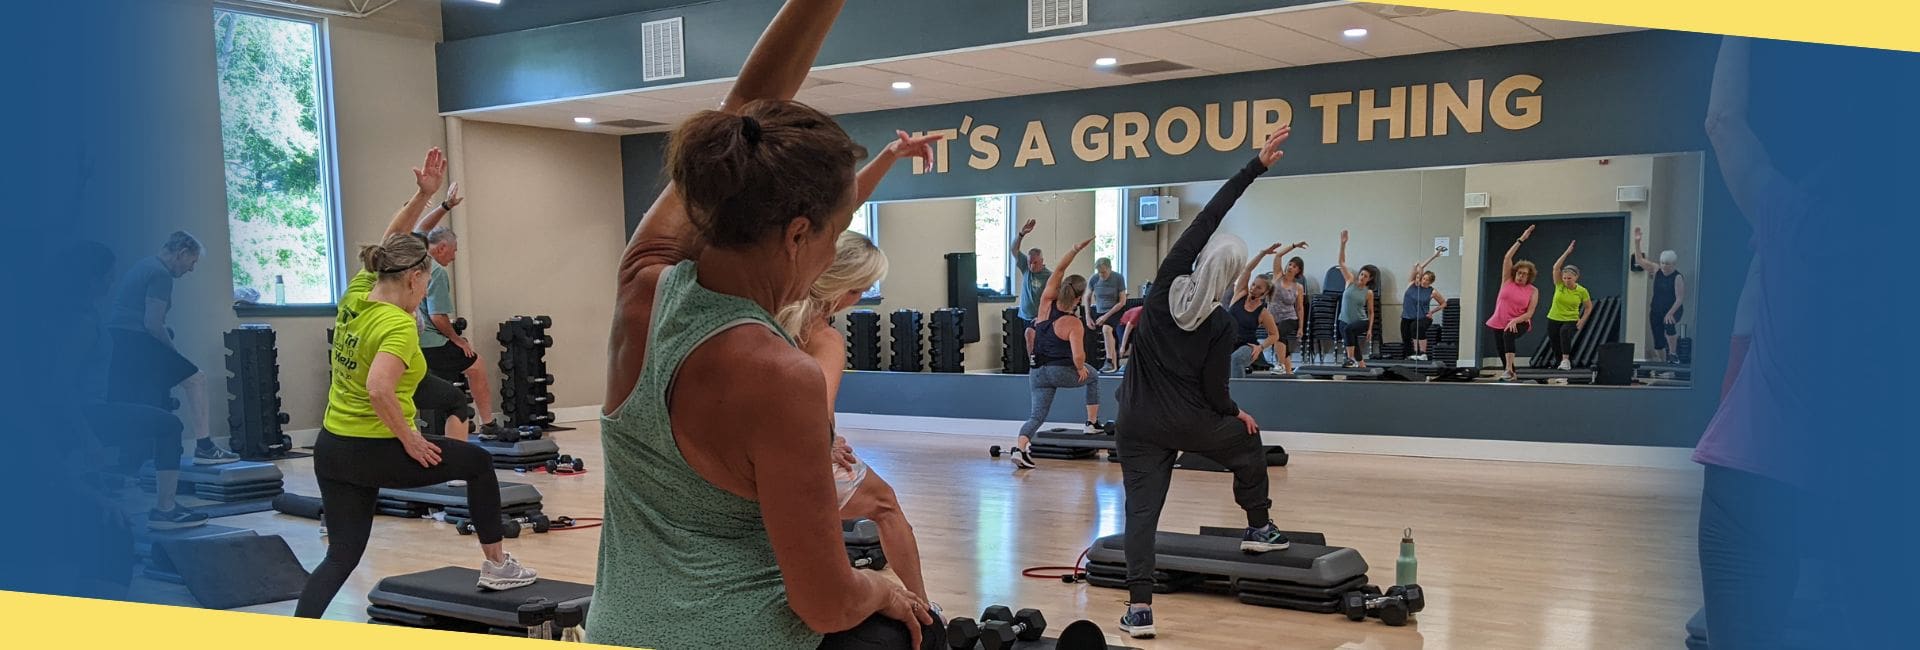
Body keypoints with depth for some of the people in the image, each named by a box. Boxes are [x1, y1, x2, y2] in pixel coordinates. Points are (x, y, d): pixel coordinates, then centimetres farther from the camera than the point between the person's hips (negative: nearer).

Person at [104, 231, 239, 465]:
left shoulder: (140, 266, 22)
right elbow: (152, 323, -16)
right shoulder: (161, 274, -8)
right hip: (136, 342, -10)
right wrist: (172, 351, -2)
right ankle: (204, 447, -3)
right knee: (196, 379, -3)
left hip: (114, 342, 10)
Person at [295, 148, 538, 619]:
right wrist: (409, 439, -22)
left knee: (342, 554, 13)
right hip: (375, 452, -8)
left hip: (331, 449, 8)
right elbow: (379, 389, -35)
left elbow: (390, 242, 15)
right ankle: (497, 566, 21)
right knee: (478, 462, 14)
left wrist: (424, 195, 8)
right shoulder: (399, 325, -20)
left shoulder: (356, 294, 3)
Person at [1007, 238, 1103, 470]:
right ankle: (1093, 423, 31)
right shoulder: (1074, 323, -16)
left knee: (1037, 414, 1)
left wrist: (1076, 249, 5)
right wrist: (1080, 369, -3)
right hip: (1062, 372, -4)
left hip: (1037, 372, 4)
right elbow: (1078, 356, -24)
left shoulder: (1046, 304, -2)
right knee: (1093, 376, 27)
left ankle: (1020, 447, -24)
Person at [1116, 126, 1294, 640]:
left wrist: (1256, 165, -2)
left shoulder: (1166, 283, -5)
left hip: (1138, 423, 2)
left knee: (1141, 509, 0)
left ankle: (1139, 607, -11)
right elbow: (1213, 390, -8)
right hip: (1188, 423, -2)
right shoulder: (1221, 326, -10)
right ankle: (1258, 529, 38)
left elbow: (1206, 218, -3)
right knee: (1249, 440, 28)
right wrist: (1237, 414, 15)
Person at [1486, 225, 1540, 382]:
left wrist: (1515, 321, -26)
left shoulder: (1533, 290, -5)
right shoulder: (1508, 280, 0)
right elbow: (1507, 258, -9)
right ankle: (1512, 374, 38)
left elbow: (1529, 313, -9)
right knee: (1500, 351, 11)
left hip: (1519, 323, -4)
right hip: (1499, 323, 4)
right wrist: (1521, 240, -12)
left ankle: (1509, 371, -40)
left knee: (1508, 334, -36)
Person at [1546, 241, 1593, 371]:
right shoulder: (1559, 285, -6)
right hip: (1553, 319, 3)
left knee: (1564, 332, -37)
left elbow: (1589, 307, 6)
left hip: (1571, 321, -3)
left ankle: (1566, 360, -43)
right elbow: (1556, 267, -20)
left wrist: (1582, 321, -6)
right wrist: (1567, 253, -23)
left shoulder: (1582, 291, -8)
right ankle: (1566, 366, 29)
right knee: (1556, 348, 6)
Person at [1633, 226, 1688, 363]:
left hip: (1673, 309, -5)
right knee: (1658, 340, 5)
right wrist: (1636, 242, -12)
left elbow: (1680, 298, -18)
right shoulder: (1656, 270, 0)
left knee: (1669, 324, -36)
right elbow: (1639, 260, -1)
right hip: (1656, 310, 5)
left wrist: (1670, 313, -27)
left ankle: (1673, 354, -23)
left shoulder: (1678, 277, -14)